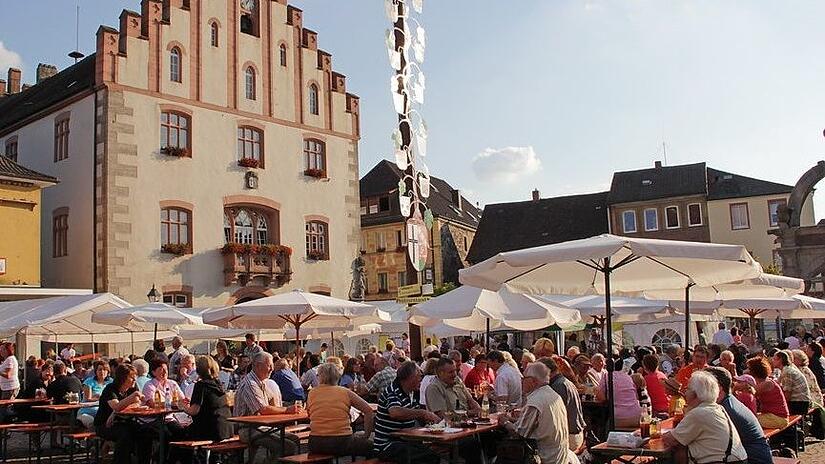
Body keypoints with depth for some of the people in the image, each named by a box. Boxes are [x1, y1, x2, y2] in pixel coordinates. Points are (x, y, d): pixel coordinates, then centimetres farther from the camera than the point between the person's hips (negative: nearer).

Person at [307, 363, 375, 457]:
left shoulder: (312, 394, 5)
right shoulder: (345, 392, 1)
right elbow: (369, 411, 0)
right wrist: (366, 435, 8)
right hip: (342, 443, -3)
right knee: (370, 446, 20)